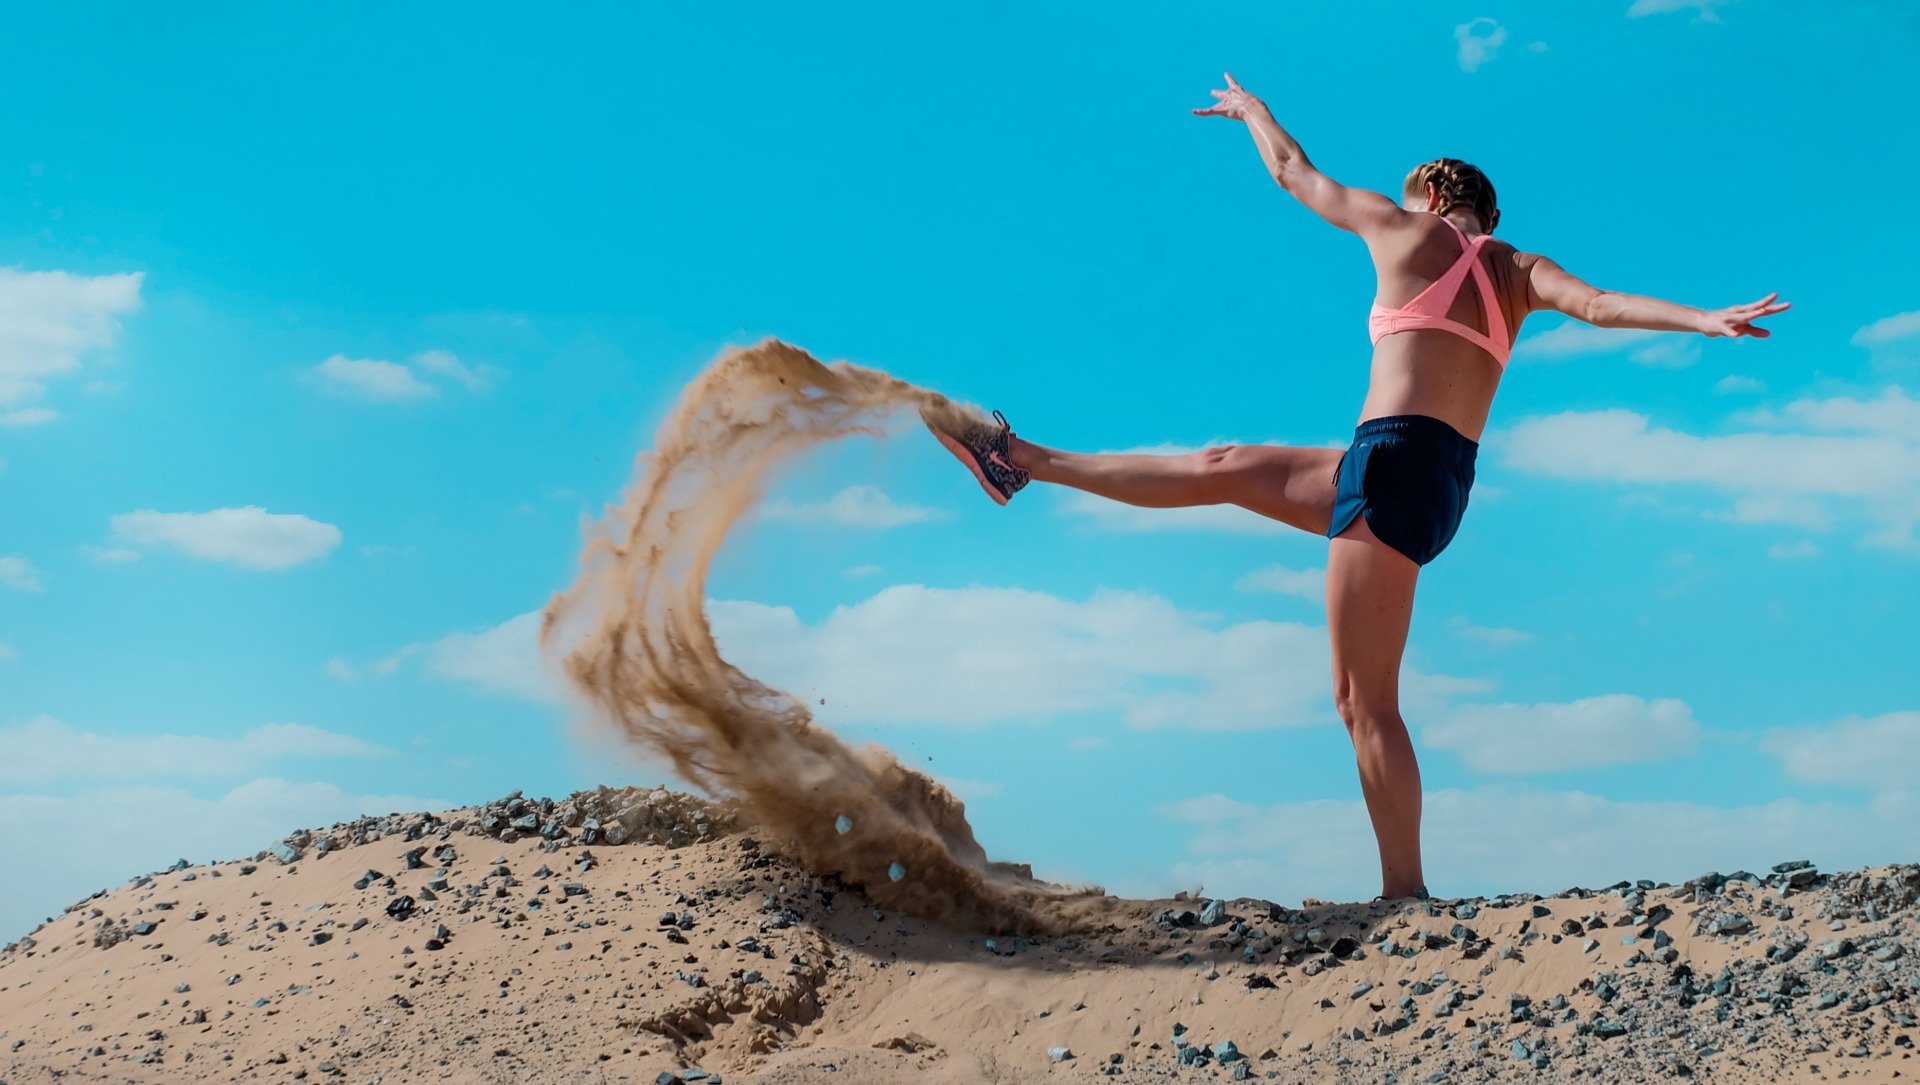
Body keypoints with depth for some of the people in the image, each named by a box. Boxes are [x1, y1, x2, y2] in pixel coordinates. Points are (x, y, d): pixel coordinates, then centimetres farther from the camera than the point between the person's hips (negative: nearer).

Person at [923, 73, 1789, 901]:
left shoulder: (1406, 228, 6)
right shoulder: (1518, 271, 16)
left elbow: (1294, 174, 19)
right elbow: (1598, 305, -5)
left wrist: (1251, 110, 37)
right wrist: (1704, 319, -15)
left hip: (1394, 461, -7)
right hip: (1447, 485, 8)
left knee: (1365, 704, -7)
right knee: (1227, 468, 21)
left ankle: (1405, 892, -8)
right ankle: (1024, 462, 31)